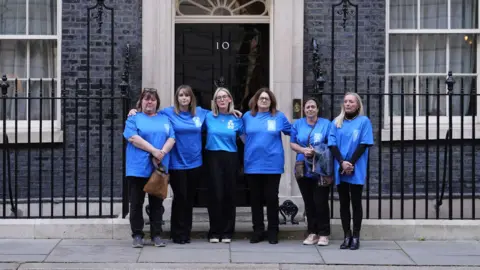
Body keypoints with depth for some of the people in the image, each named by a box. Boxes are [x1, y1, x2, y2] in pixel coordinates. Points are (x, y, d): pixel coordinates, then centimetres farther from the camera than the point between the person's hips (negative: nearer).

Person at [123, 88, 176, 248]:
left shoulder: (164, 119, 16)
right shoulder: (134, 118, 5)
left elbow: (171, 138, 5)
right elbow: (133, 138, -11)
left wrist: (162, 152, -14)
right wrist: (153, 150, -17)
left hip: (159, 168, 3)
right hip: (138, 168, -3)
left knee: (157, 203, 7)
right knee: (136, 203, 2)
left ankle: (156, 235, 14)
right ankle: (137, 235, 9)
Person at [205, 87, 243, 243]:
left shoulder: (236, 119, 5)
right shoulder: (208, 117, 3)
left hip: (230, 159, 1)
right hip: (213, 158, -1)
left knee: (229, 195, 3)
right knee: (215, 195, -2)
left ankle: (227, 232, 12)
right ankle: (214, 232, 6)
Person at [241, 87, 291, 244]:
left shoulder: (279, 117, 2)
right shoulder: (247, 116, 7)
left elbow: (292, 131, 13)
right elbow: (242, 133, 22)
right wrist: (251, 146, 12)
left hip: (272, 164, -2)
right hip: (253, 164, 2)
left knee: (271, 198, 2)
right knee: (255, 199, 8)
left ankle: (273, 231, 11)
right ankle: (258, 230, 17)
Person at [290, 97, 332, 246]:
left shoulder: (326, 124, 0)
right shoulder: (297, 124, 9)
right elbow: (292, 143, 8)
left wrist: (317, 151, -17)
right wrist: (303, 150, -11)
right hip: (303, 170, 4)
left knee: (320, 202, -6)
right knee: (308, 203, 9)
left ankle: (323, 234, 4)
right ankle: (313, 233, 17)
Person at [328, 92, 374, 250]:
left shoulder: (364, 121, 2)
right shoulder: (336, 122, 10)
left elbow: (364, 144, -5)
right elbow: (332, 144, 3)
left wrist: (351, 163, -13)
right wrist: (342, 162, -12)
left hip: (357, 170, -3)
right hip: (340, 169, 3)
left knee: (356, 202, 1)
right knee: (344, 203, 5)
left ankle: (356, 237, 6)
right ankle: (347, 237, 10)